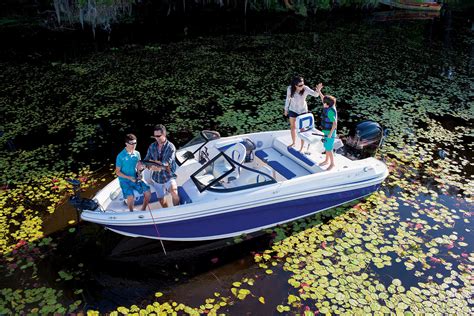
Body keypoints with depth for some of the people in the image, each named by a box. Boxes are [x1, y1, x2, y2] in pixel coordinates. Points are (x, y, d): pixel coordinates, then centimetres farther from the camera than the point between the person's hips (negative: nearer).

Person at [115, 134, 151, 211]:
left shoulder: (137, 154, 1)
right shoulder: (120, 156, -12)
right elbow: (117, 172, -7)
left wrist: (140, 168, -12)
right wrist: (129, 178, -18)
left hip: (136, 178, 4)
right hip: (125, 180, -4)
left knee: (148, 193, -12)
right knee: (131, 197, -27)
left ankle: (143, 210, 11)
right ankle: (131, 212, 1)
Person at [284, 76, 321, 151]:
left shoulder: (305, 89, -27)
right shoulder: (290, 89, -22)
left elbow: (315, 94, -37)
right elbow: (288, 99, -6)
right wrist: (286, 109, 5)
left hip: (303, 111, -2)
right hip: (293, 110, 2)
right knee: (292, 127, 19)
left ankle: (302, 147, 20)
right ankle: (293, 143, 43)